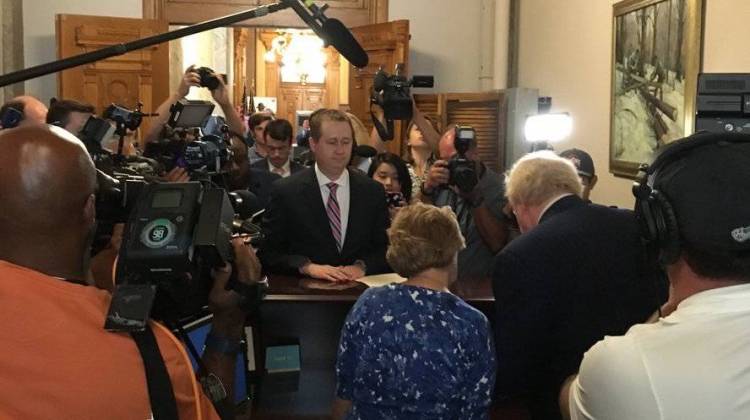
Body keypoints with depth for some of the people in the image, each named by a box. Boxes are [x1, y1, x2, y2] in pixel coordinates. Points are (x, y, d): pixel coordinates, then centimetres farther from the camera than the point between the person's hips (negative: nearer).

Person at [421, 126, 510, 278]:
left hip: (479, 281, -3)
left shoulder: (498, 187, -5)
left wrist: (476, 199, -17)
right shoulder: (439, 181, 5)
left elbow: (498, 245, -12)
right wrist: (427, 189, -13)